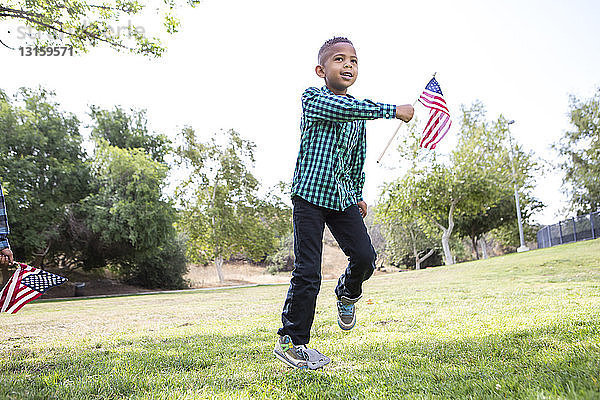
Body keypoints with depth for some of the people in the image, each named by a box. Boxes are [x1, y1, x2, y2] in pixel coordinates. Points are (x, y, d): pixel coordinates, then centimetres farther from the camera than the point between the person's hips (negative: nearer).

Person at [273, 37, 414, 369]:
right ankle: (290, 341, 8)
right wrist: (393, 111, -21)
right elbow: (345, 108, -26)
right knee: (307, 271, -7)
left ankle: (348, 293, 31)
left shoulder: (358, 113, 14)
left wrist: (358, 195, 25)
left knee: (364, 257, -6)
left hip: (343, 197, 6)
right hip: (310, 194, -6)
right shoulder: (312, 98, -6)